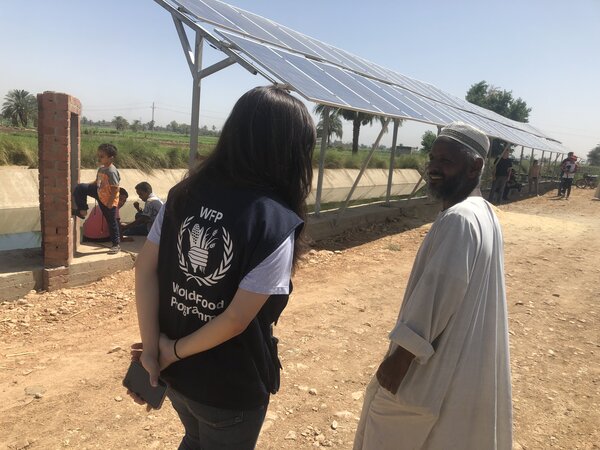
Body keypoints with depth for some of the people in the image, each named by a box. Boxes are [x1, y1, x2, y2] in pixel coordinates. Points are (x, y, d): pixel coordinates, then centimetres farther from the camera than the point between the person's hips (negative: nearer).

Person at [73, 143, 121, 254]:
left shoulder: (112, 171, -26)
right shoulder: (101, 168, 2)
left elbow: (115, 189, -26)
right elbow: (97, 181, 16)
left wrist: (110, 203, -24)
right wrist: (86, 186, 7)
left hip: (108, 201, -8)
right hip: (99, 194, 8)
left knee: (112, 222, 3)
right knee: (80, 188, 3)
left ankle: (116, 245, 16)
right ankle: (82, 211, 16)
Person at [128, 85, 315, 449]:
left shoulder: (185, 192, -7)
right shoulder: (277, 222, -24)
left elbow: (145, 269, -7)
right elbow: (237, 320, -25)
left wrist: (152, 350, -6)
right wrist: (176, 350, -11)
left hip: (175, 371, 5)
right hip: (231, 388, -5)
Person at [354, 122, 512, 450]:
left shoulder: (458, 219, -25)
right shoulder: (484, 213, 7)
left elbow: (437, 293, -27)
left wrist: (400, 355, -21)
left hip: (440, 363, -10)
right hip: (468, 359, 10)